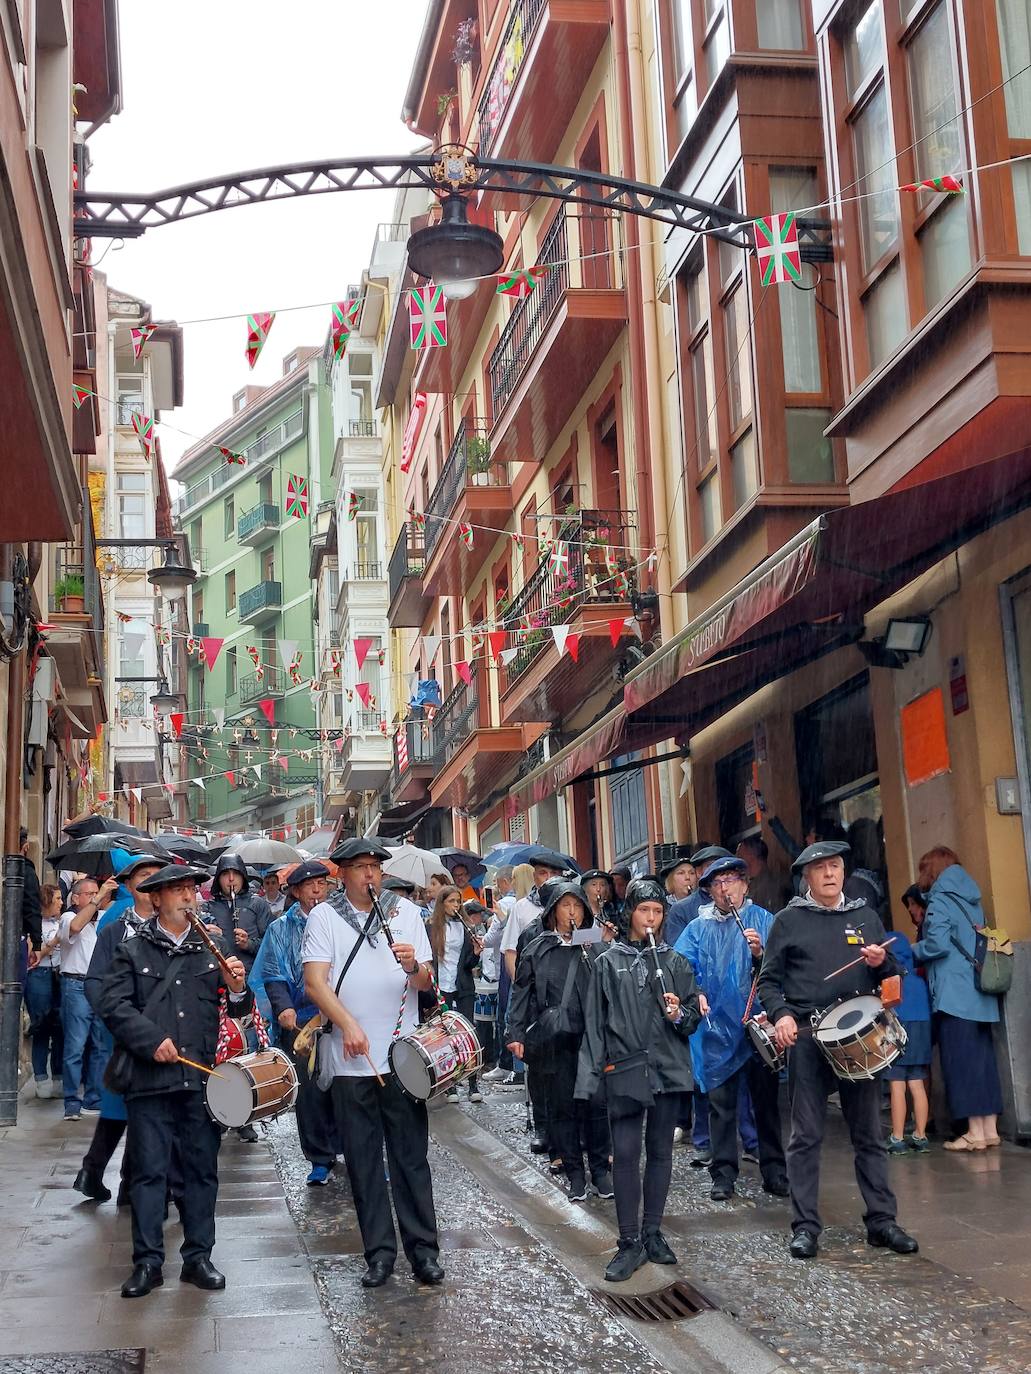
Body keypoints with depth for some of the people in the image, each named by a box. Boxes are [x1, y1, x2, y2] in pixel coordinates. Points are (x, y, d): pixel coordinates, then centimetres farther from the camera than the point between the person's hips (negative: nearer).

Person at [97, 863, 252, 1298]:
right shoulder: (132, 951, 6)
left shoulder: (210, 950, 12)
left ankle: (198, 1256, 16)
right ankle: (147, 1261, 9)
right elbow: (113, 1005, -5)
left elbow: (240, 1010, 11)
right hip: (149, 1078, -2)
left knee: (202, 1169, 6)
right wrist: (152, 1041, -14)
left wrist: (237, 988, -11)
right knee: (149, 1171, 1)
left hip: (202, 1077, 2)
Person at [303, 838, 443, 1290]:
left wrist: (414, 967, -17)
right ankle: (379, 1251, 14)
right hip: (351, 1061, -1)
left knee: (411, 1156, 1)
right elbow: (315, 983, -7)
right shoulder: (324, 917, 2)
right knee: (364, 1159, 5)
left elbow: (426, 984, 6)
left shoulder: (406, 915, 8)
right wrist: (347, 1025, -22)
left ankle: (423, 1248, 8)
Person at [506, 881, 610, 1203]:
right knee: (562, 1108, 6)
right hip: (554, 1041, 0)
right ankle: (575, 1174, 16)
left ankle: (600, 1169, 17)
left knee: (597, 1104, 2)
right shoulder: (537, 950, 5)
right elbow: (521, 994, 6)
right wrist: (516, 1034, 0)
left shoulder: (596, 946, 5)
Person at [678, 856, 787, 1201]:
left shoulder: (763, 920, 3)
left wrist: (760, 954, -23)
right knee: (721, 1103, 4)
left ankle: (774, 1171, 16)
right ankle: (723, 1173, 13)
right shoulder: (699, 929, 9)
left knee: (766, 1100, 6)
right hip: (717, 1028, 1)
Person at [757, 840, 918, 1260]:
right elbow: (769, 980, 4)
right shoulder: (788, 920, 5)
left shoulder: (866, 917, 14)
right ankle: (805, 1226, 5)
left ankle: (882, 1220, 14)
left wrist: (881, 963, -5)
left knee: (868, 1133, 6)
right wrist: (780, 1014, -13)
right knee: (806, 1136, 0)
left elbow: (893, 974, 18)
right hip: (806, 1036, -2)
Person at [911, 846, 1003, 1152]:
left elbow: (937, 944, -17)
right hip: (980, 994, 7)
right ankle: (990, 1129, 10)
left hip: (954, 994, -7)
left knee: (960, 1060, -4)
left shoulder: (940, 900, -6)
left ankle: (975, 1132, -4)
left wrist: (913, 951, 3)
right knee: (982, 1058, 9)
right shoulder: (971, 900, 17)